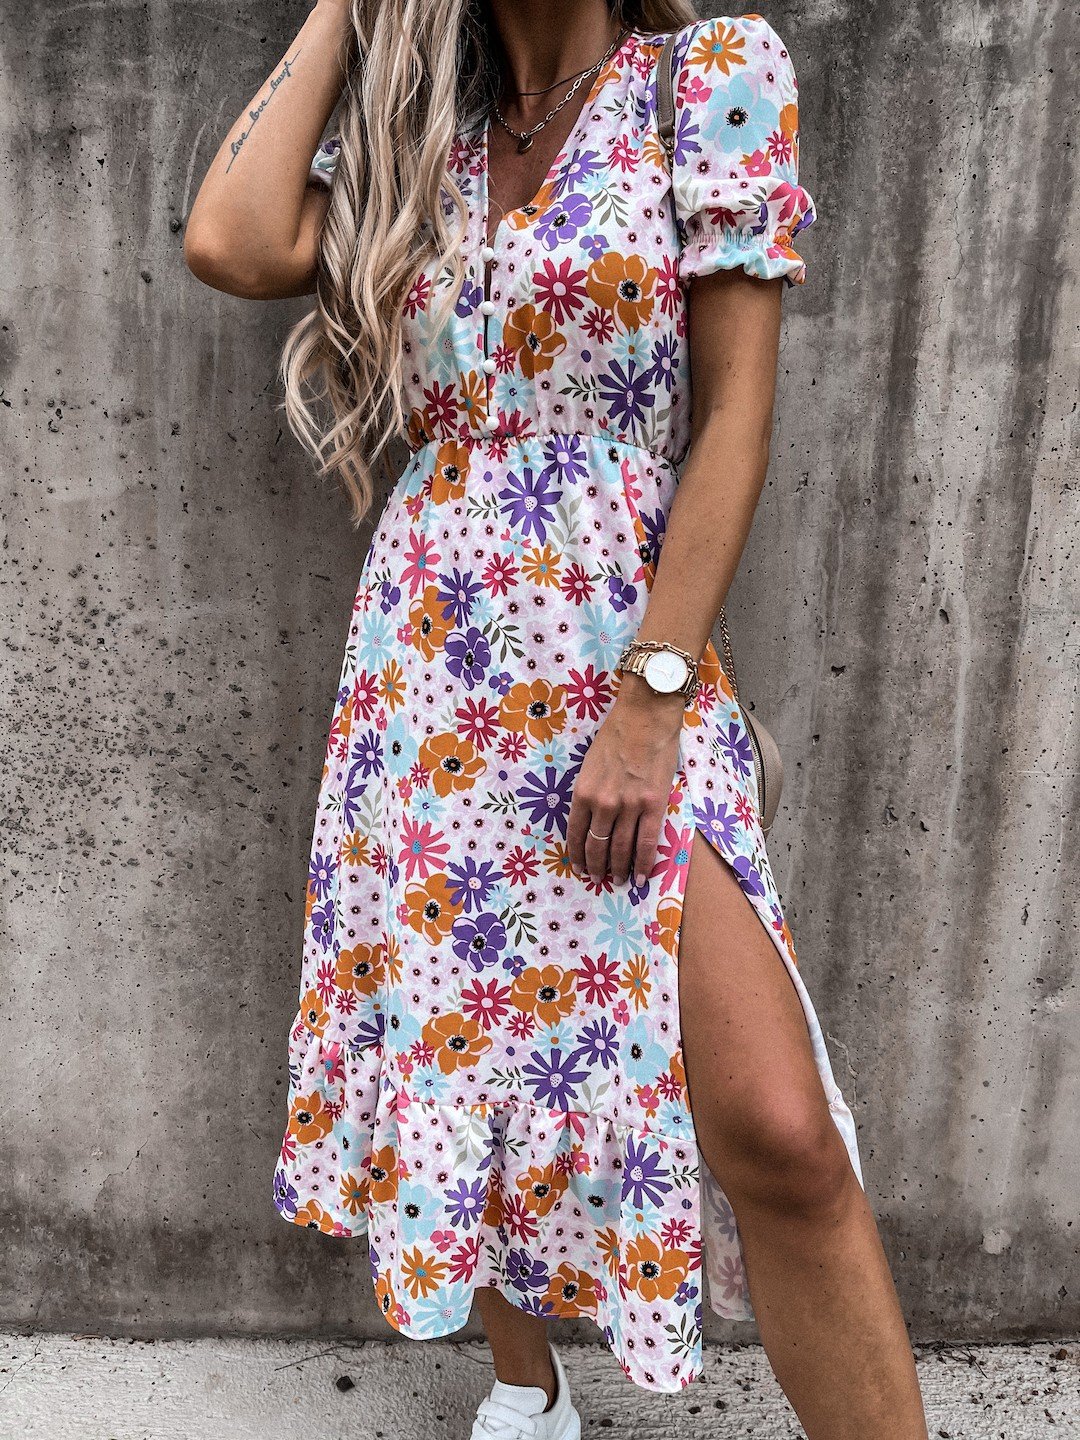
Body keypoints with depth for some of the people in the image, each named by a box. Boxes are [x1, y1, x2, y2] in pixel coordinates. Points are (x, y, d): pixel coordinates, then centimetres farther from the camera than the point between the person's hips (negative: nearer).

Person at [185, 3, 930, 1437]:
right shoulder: (409, 135, 14)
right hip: (424, 673, 4)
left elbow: (736, 406, -6)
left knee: (777, 1129, -14)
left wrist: (652, 698, -13)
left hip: (627, 670, -3)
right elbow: (233, 245, -4)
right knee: (457, 1052, 12)